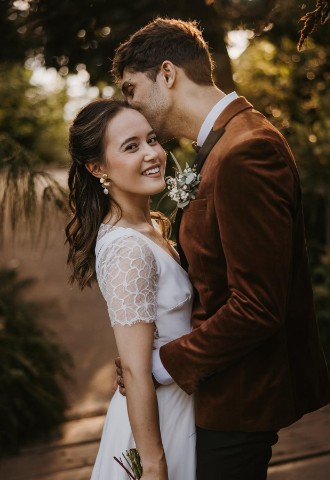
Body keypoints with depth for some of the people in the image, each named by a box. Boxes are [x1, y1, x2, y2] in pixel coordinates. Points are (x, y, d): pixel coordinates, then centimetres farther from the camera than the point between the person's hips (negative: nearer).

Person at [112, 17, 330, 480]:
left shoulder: (244, 153, -25)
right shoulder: (227, 141, 7)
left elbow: (257, 308, -27)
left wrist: (163, 363, -17)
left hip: (239, 398, -9)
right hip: (236, 383, 9)